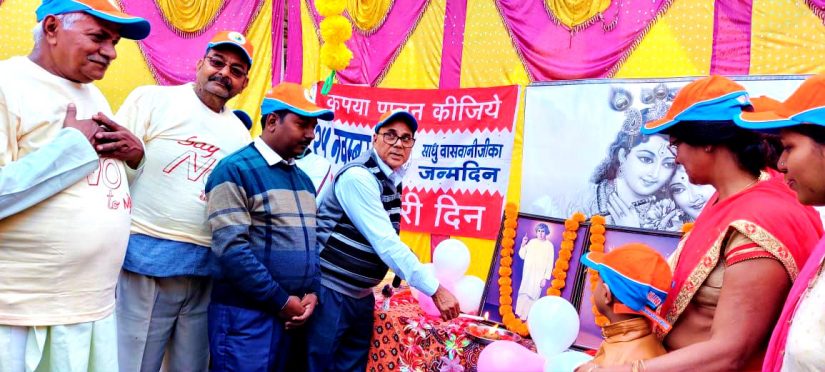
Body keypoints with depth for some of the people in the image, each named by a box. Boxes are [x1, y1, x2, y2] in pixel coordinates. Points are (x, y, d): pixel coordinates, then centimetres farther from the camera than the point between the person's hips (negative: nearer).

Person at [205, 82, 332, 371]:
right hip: (246, 315, -7)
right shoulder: (235, 171, -10)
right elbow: (231, 249, -18)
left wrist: (312, 292, -1)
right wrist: (280, 300, -15)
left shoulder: (303, 179, 14)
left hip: (293, 314, 7)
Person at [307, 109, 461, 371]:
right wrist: (435, 289, -24)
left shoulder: (391, 180, 7)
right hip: (330, 293, -8)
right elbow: (386, 243, -25)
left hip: (361, 295, 8)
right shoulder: (358, 177, -19)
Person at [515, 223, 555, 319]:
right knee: (523, 293, 4)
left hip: (539, 275, -3)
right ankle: (520, 315, 11)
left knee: (532, 296, -5)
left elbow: (550, 263, -5)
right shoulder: (531, 242, 6)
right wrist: (523, 245, -8)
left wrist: (545, 278, -9)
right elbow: (522, 256, 7)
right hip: (527, 273, 3)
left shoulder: (549, 245, -4)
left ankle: (526, 317, 0)